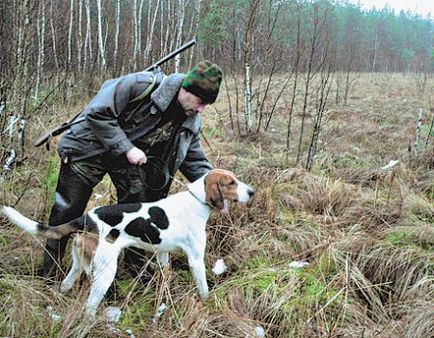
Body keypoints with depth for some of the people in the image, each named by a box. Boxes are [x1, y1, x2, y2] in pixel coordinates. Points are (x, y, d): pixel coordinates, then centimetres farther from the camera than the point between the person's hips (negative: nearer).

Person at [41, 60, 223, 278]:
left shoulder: (191, 121, -9)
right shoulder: (141, 85, -31)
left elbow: (194, 159, 2)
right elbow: (97, 113, -28)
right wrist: (127, 148, -30)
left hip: (130, 157, 5)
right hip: (90, 147, -5)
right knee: (67, 210, -1)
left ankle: (136, 267, 17)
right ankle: (48, 273, 14)